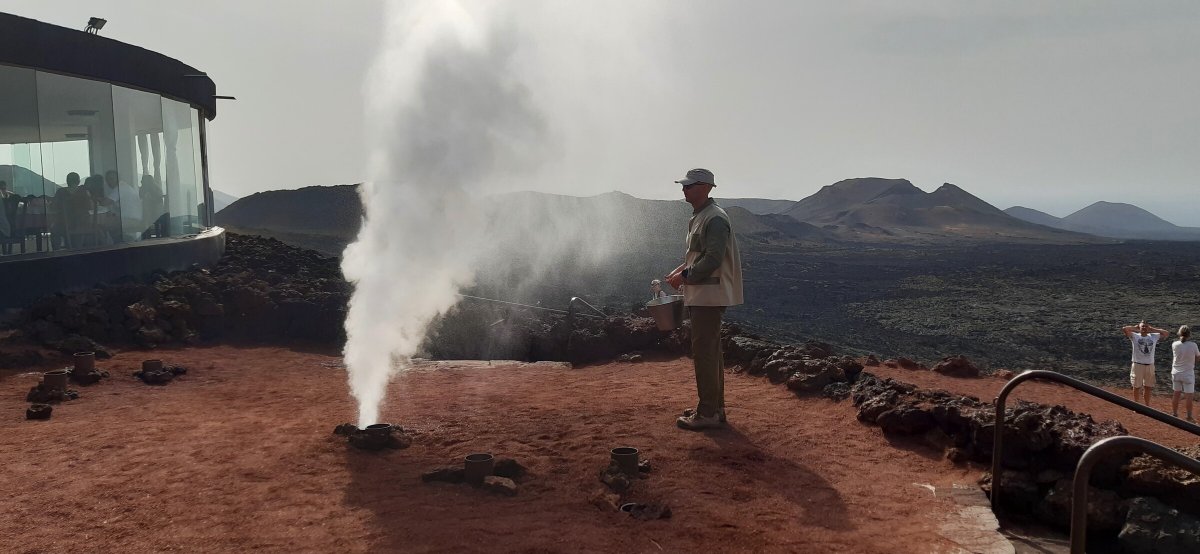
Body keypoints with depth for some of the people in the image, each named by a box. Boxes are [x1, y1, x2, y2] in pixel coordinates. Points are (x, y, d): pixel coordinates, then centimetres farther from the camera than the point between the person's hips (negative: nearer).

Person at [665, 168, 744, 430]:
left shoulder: (715, 219, -17)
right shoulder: (698, 218, 16)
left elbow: (713, 259, -23)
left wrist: (685, 276, -16)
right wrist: (680, 269, 9)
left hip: (709, 296, -11)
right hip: (700, 296, 11)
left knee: (704, 353, -7)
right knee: (709, 352, 15)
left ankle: (707, 413, -2)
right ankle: (714, 408, 24)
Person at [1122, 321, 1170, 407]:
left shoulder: (1154, 336, 7)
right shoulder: (1134, 336, -4)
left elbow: (1167, 333, 8)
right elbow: (1124, 329, -16)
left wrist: (1152, 329, 7)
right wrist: (1135, 327, -1)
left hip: (1150, 365, 3)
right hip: (1138, 365, -3)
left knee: (1148, 388, 11)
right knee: (1136, 387, 7)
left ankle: (1147, 406, 22)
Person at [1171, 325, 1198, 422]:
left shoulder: (1174, 344, -9)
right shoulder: (1193, 345, -16)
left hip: (1176, 373, 3)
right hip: (1188, 374, -3)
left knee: (1176, 394, 15)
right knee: (1189, 395, 7)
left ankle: (1174, 414, 24)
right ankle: (1189, 417, 11)